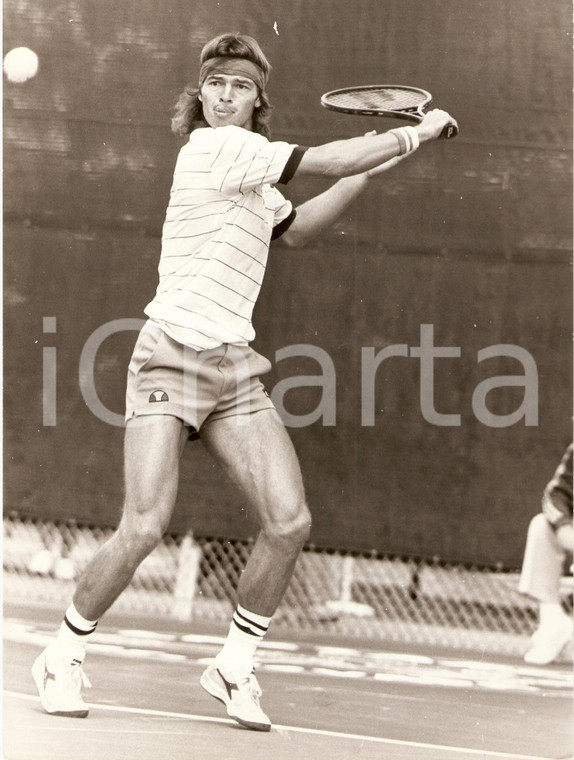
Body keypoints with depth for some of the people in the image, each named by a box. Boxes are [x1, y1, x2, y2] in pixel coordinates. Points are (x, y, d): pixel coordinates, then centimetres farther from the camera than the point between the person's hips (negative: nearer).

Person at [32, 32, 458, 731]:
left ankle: (234, 665, 9)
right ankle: (62, 658, 5)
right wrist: (417, 133, 2)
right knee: (144, 527, -17)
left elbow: (296, 228, 30)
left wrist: (371, 170, 19)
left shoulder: (253, 174, 16)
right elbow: (327, 160, -10)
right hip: (171, 357, -8)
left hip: (233, 370, 8)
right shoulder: (210, 147, -9)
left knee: (289, 522, -8)